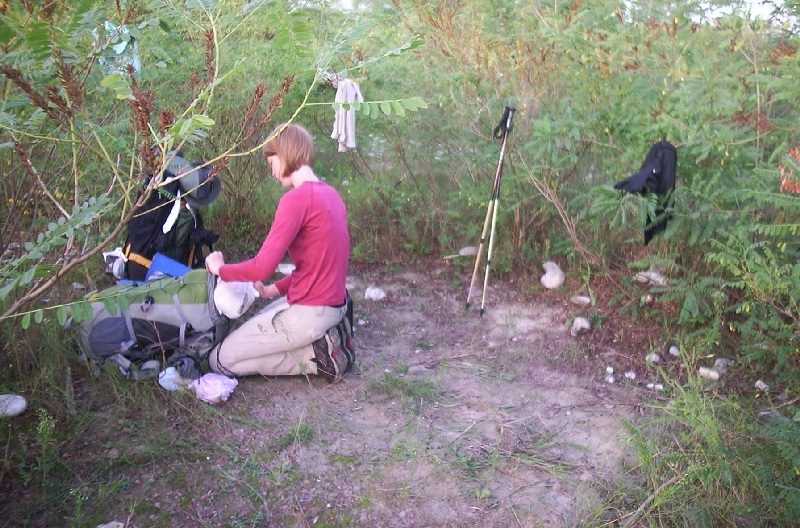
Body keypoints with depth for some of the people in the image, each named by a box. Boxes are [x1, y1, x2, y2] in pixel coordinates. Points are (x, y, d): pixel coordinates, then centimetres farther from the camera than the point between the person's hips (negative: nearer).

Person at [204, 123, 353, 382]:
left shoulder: (296, 198, -20)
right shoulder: (329, 193, 8)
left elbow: (263, 267, -22)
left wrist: (220, 269, -4)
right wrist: (274, 290, 9)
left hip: (309, 312, -9)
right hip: (333, 303, 9)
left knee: (220, 360, 4)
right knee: (252, 325, 28)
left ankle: (317, 356, -4)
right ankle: (326, 338, 10)